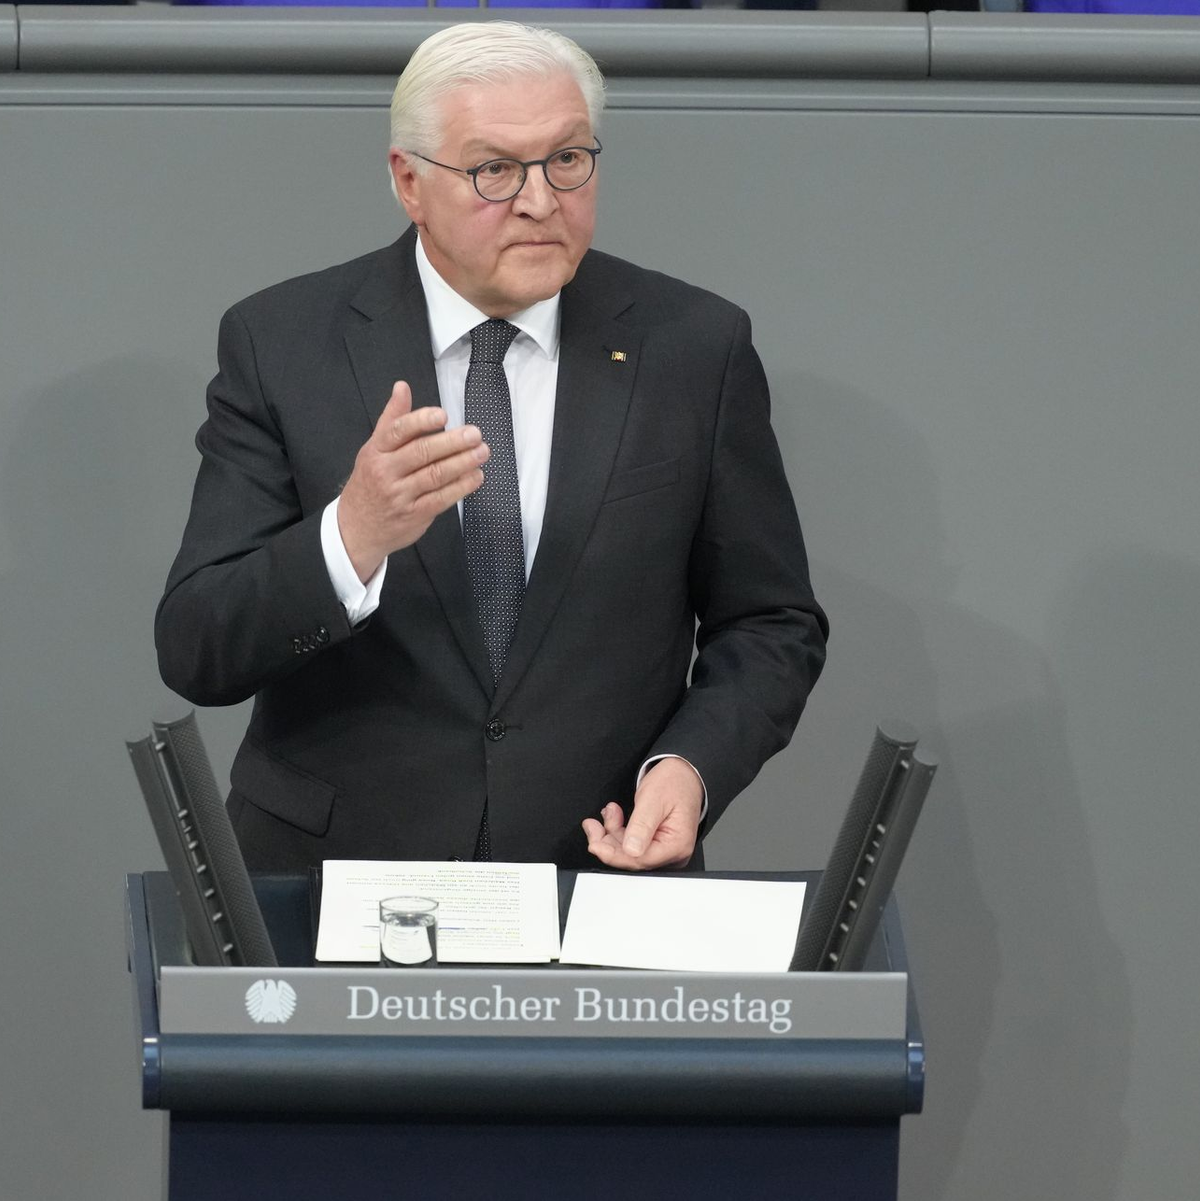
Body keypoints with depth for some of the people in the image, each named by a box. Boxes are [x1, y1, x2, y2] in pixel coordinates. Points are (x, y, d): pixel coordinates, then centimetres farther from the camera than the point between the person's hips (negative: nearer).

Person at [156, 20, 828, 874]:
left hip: (606, 871, 1)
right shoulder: (281, 346, 1)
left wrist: (693, 766, -8)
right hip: (336, 882, -1)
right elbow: (196, 654, -5)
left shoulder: (694, 348, 4)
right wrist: (351, 538, -22)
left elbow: (772, 626, 12)